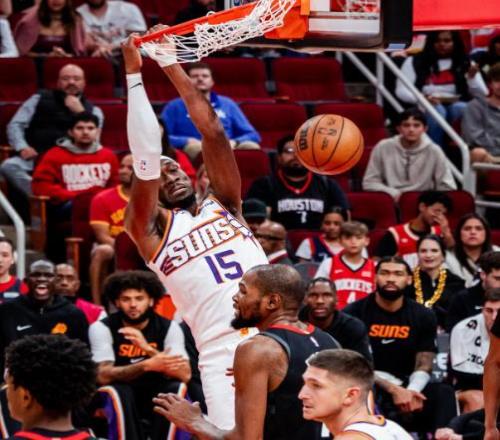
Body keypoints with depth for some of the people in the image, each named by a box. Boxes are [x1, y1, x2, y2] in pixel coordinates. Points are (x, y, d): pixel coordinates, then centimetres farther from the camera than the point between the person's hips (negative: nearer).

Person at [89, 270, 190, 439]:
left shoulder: (169, 327, -8)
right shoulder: (102, 328, -13)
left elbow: (185, 374, -20)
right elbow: (102, 375, -25)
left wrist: (148, 349, -35)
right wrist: (147, 365, -39)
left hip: (156, 398, 2)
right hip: (119, 400, -2)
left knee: (176, 389, -28)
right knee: (118, 392, -33)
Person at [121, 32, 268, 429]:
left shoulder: (223, 206, 22)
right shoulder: (151, 230, 12)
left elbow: (213, 131, 14)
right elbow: (147, 153, 0)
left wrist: (173, 67, 13)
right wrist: (134, 73, 0)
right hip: (223, 355, -3)